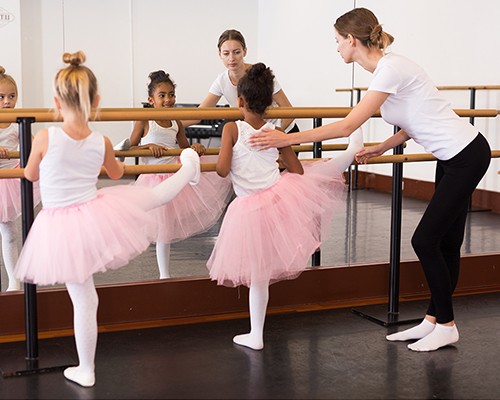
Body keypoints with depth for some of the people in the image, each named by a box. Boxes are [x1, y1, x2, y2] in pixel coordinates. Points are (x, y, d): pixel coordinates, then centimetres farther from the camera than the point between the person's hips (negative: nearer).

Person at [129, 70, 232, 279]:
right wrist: (149, 146, -26)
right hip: (156, 179, -5)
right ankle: (164, 275, 18)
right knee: (163, 230, 2)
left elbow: (185, 149, 16)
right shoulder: (144, 121, -11)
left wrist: (196, 148, -7)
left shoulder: (176, 123, 3)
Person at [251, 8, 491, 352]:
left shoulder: (391, 70, -21)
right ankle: (434, 320, 22)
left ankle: (446, 326, 10)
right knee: (445, 243, 13)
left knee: (425, 240, -4)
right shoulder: (387, 67, 8)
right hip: (452, 156, 10)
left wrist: (288, 139, -23)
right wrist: (383, 148, 11)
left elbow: (348, 126, -25)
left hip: (466, 156, -10)